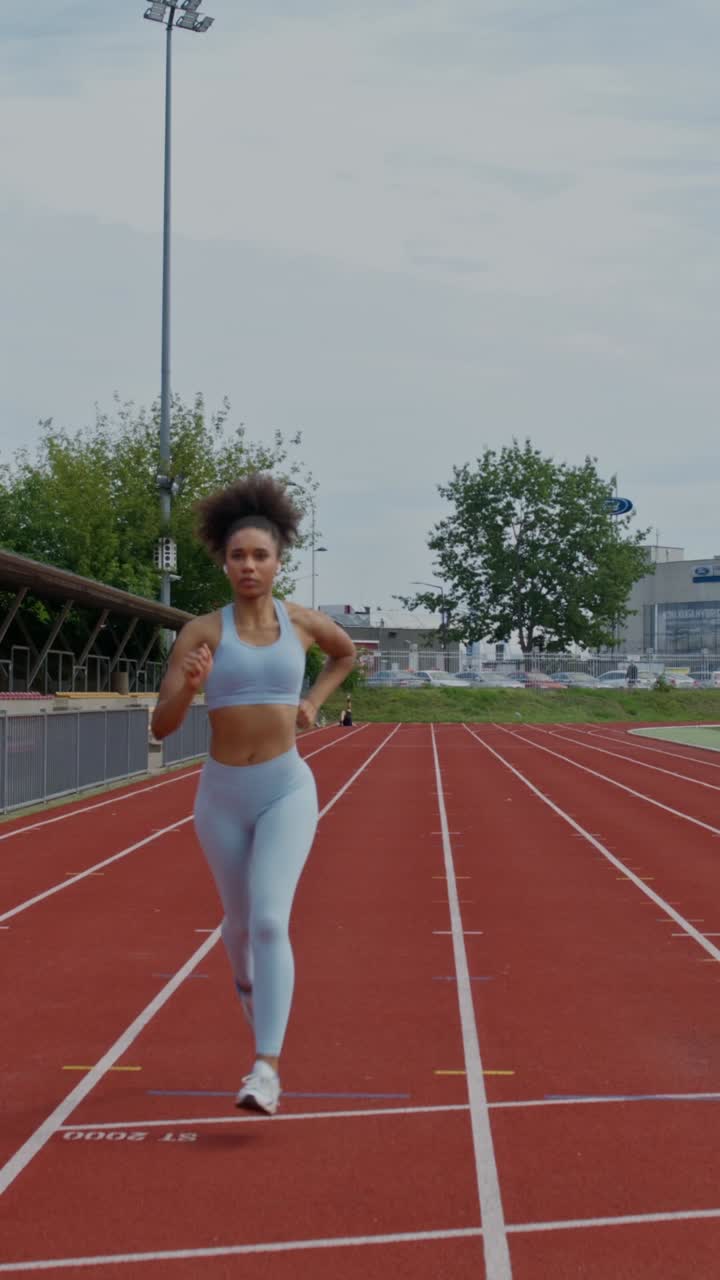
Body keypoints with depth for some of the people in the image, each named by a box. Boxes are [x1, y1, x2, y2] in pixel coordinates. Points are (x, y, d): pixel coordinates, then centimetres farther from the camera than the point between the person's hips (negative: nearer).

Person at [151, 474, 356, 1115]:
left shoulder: (303, 621, 0)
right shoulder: (201, 631, -6)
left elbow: (346, 651, 25)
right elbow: (161, 727, -11)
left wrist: (314, 701, 8)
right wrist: (187, 685, -31)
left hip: (287, 791, -1)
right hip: (222, 794, 1)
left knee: (270, 922, -20)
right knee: (240, 920, 20)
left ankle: (267, 1071, -23)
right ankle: (247, 979, 58)